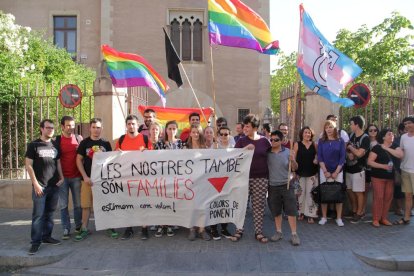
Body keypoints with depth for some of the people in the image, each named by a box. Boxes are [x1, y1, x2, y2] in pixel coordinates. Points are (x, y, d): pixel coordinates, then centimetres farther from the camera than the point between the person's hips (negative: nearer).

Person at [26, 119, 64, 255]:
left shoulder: (55, 146, 12)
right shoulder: (33, 145, -1)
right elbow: (28, 165, -5)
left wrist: (61, 177, 4)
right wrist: (35, 183, -11)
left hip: (54, 185, 5)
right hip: (40, 185, -5)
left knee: (50, 213, 10)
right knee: (38, 214, -5)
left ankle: (47, 236, 21)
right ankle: (36, 242, 2)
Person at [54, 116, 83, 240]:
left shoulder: (79, 138, 5)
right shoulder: (57, 140, 1)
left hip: (76, 177, 1)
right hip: (62, 177, -1)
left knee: (78, 204, 8)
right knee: (63, 205, 4)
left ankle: (78, 226, 22)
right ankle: (66, 229, 13)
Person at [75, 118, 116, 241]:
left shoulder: (106, 143, 5)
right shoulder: (84, 143, 2)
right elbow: (79, 160, 1)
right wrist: (85, 176, -8)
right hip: (88, 178, 0)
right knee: (86, 205, 5)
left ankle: (110, 227, 17)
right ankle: (84, 229, 17)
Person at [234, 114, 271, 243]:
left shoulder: (264, 141, 4)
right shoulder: (241, 141, 3)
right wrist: (245, 149, -18)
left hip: (261, 178, 1)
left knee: (259, 205, 6)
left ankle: (259, 232, 17)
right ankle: (239, 231, 16)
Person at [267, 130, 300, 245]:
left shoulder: (287, 152, -1)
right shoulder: (267, 153, 0)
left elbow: (295, 168, 1)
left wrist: (293, 161, -19)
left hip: (286, 185, -1)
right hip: (273, 186, 1)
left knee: (291, 210, -1)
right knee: (276, 211, 11)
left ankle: (294, 234, 6)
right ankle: (278, 232, 25)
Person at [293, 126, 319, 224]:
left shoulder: (314, 145, 5)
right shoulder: (297, 144, 0)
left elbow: (318, 155, 16)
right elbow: (293, 158, -2)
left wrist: (317, 160, -6)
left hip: (312, 173, 1)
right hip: (300, 173, -1)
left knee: (310, 193, 0)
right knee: (300, 192, 6)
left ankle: (310, 214, 7)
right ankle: (301, 212, 20)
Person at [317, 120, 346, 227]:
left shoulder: (340, 141, 0)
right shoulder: (321, 141, 2)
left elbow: (342, 157, -3)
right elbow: (319, 157, -2)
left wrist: (336, 172, -10)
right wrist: (325, 171, -10)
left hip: (337, 171, 0)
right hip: (324, 170, 0)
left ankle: (339, 218, 10)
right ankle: (324, 217, 11)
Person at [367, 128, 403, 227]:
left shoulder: (394, 147, 10)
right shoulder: (377, 147, -7)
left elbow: (400, 155, -10)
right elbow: (369, 161, -12)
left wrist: (387, 148, -11)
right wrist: (383, 166, -21)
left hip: (390, 177, 6)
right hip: (378, 177, -5)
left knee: (388, 197, 7)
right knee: (378, 197, -6)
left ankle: (384, 218, 18)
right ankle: (375, 219, 3)